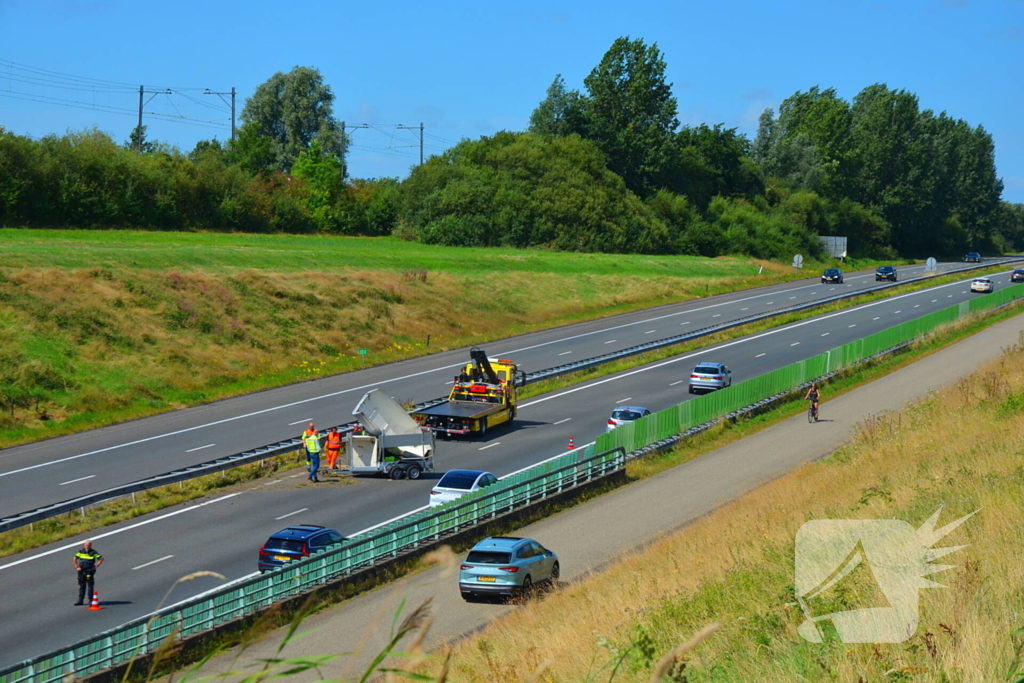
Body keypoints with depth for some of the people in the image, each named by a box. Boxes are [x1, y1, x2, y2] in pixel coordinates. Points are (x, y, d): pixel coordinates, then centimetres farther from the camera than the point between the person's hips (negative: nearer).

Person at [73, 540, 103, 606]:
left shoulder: (93, 553, -5)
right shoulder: (81, 552, 5)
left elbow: (101, 559, -3)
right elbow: (75, 558, 17)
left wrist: (96, 566, -7)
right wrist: (76, 567, 8)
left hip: (89, 571, -4)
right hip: (81, 572, 4)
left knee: (90, 585, -2)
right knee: (81, 586, 8)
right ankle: (80, 600, 13)